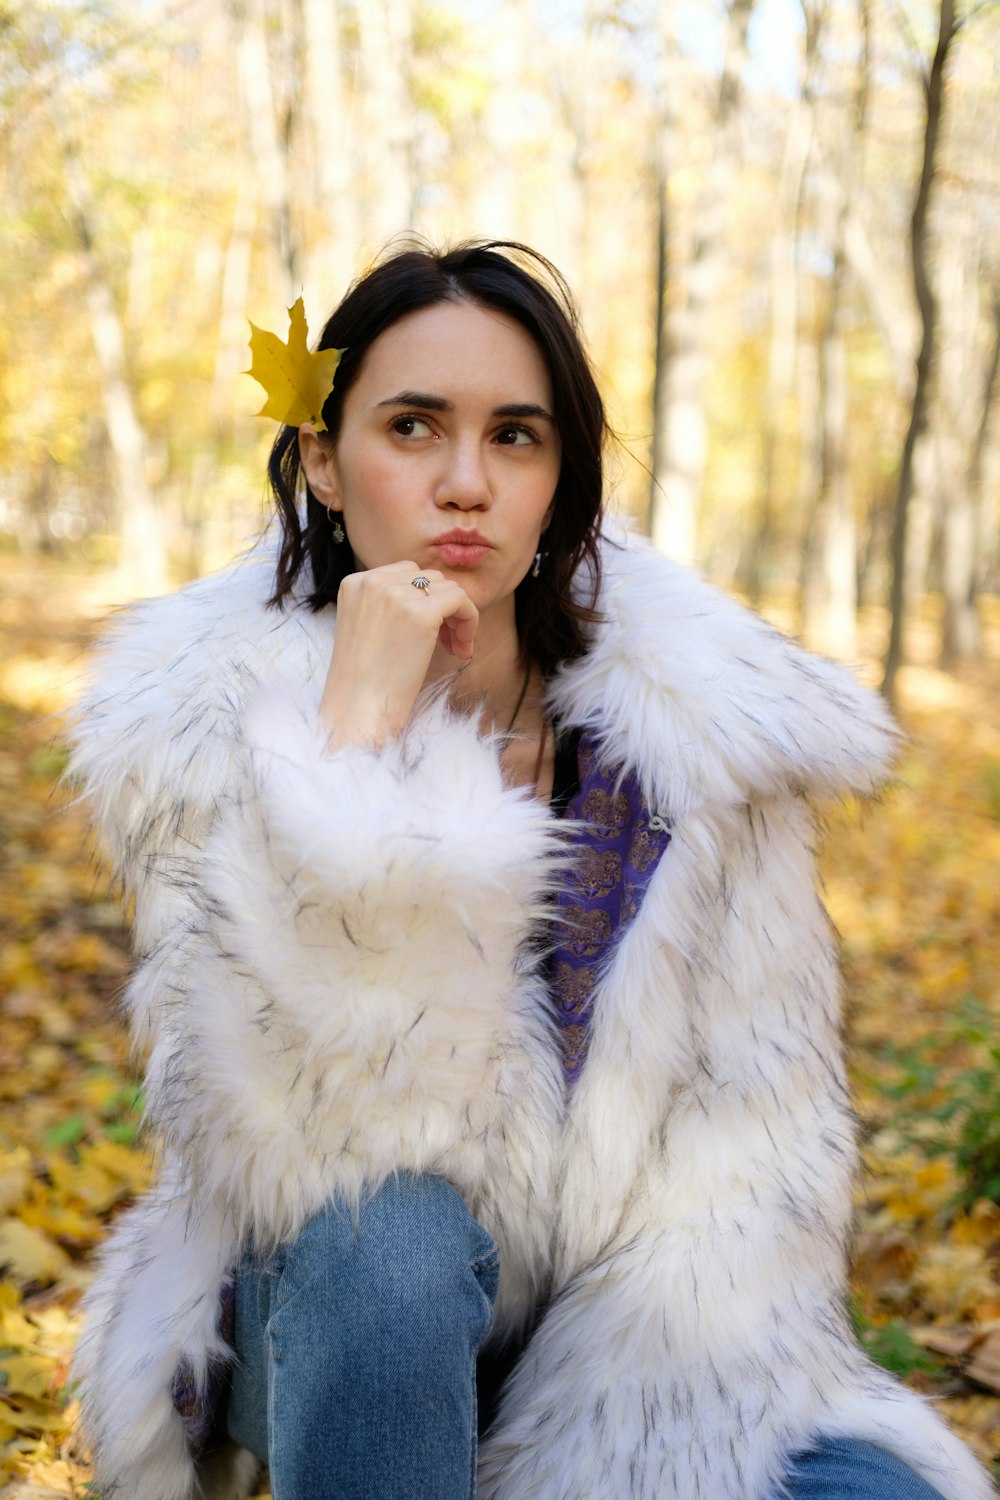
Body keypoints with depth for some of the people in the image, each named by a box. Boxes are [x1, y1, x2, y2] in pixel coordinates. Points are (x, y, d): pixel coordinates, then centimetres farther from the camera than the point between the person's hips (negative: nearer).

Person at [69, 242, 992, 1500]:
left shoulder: (690, 722, -9)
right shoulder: (216, 723, -12)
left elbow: (756, 1117, -4)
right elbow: (279, 1138, -24)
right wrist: (359, 737, -28)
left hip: (612, 1345, 1)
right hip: (340, 1324, -1)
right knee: (388, 1243, -33)